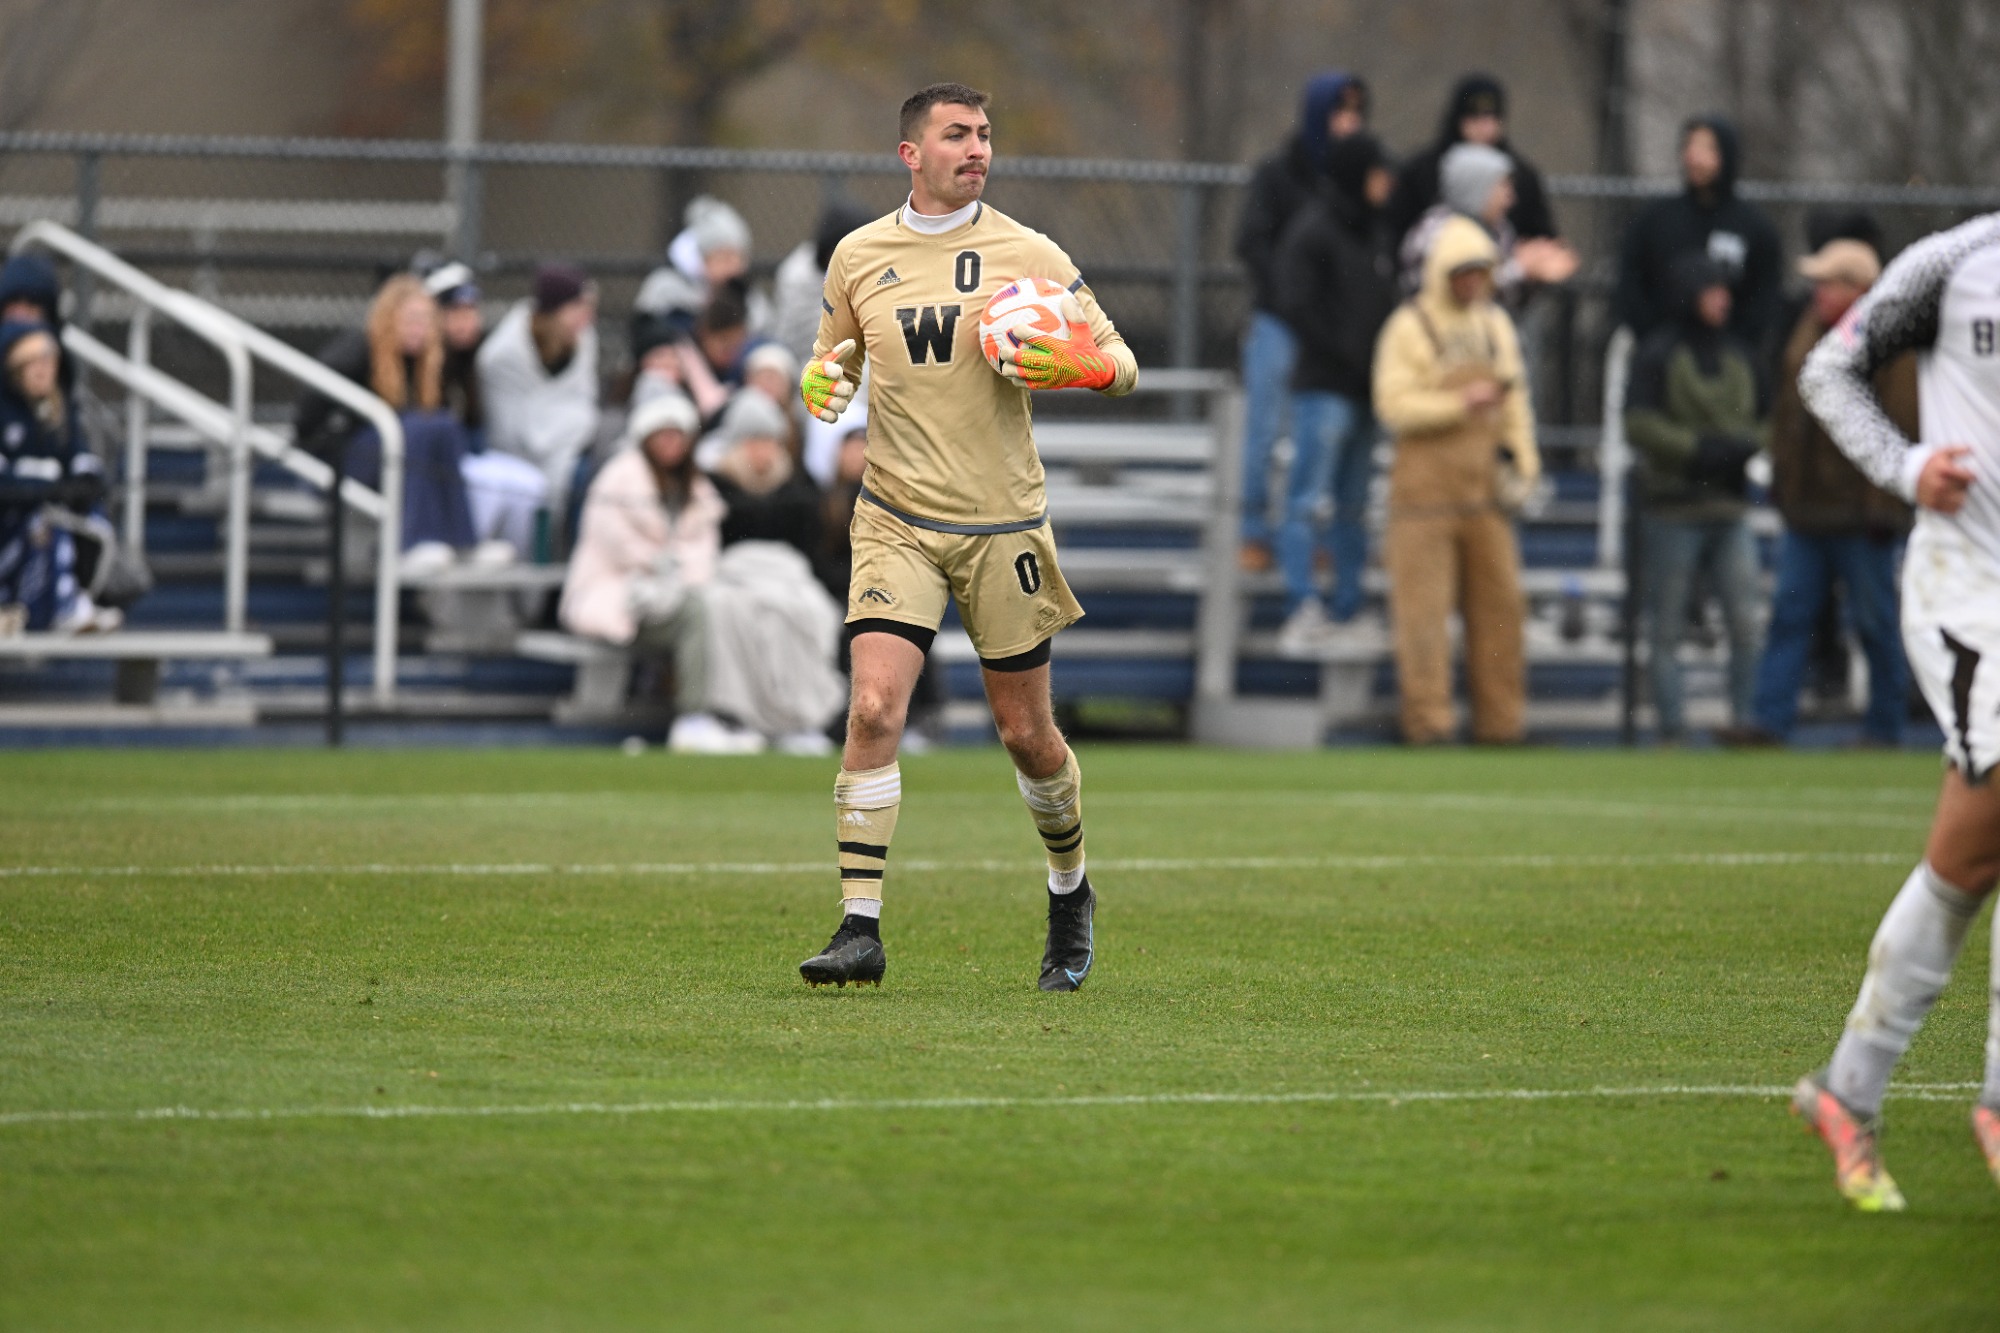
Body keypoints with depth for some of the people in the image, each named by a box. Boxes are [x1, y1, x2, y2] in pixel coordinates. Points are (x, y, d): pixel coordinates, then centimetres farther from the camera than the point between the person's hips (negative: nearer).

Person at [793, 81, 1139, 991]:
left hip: (1002, 524, -1)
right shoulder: (858, 257, 5)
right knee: (874, 710, -16)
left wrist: (1079, 366, -20)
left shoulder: (1029, 255, -1)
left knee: (1026, 734, 6)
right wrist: (820, 382, -4)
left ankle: (1070, 891, 33)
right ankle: (860, 928, -14)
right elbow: (834, 356, 20)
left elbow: (1118, 361, 3)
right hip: (897, 521, 1)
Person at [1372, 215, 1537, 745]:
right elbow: (1393, 405, -11)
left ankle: (1500, 717, 9)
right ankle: (1426, 716, -6)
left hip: (1484, 483, 6)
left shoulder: (1495, 325, 15)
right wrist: (1460, 405, -18)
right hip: (1426, 480, -6)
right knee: (1423, 605, -7)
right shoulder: (1409, 328, -4)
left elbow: (1515, 397, 18)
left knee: (1498, 599, 4)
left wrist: (1523, 457, 5)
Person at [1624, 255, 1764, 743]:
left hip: (1730, 508, 5)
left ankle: (1744, 720, 0)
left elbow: (1760, 423, 22)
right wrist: (1701, 449, -15)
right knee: (1667, 629, 1)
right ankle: (1672, 728, 4)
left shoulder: (1737, 357, 16)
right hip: (1671, 509, -4)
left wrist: (1748, 449, 0)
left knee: (1746, 621, -6)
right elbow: (1639, 424, -10)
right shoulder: (1657, 355, -2)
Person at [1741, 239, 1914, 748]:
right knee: (1790, 614, 3)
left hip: (1861, 517, -7)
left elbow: (1902, 430, -14)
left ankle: (1884, 726, 12)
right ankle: (1770, 721, 3)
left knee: (1877, 623, 3)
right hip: (1806, 510, 7)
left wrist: (1885, 505, -16)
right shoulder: (1810, 330, 12)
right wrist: (1781, 477, 17)